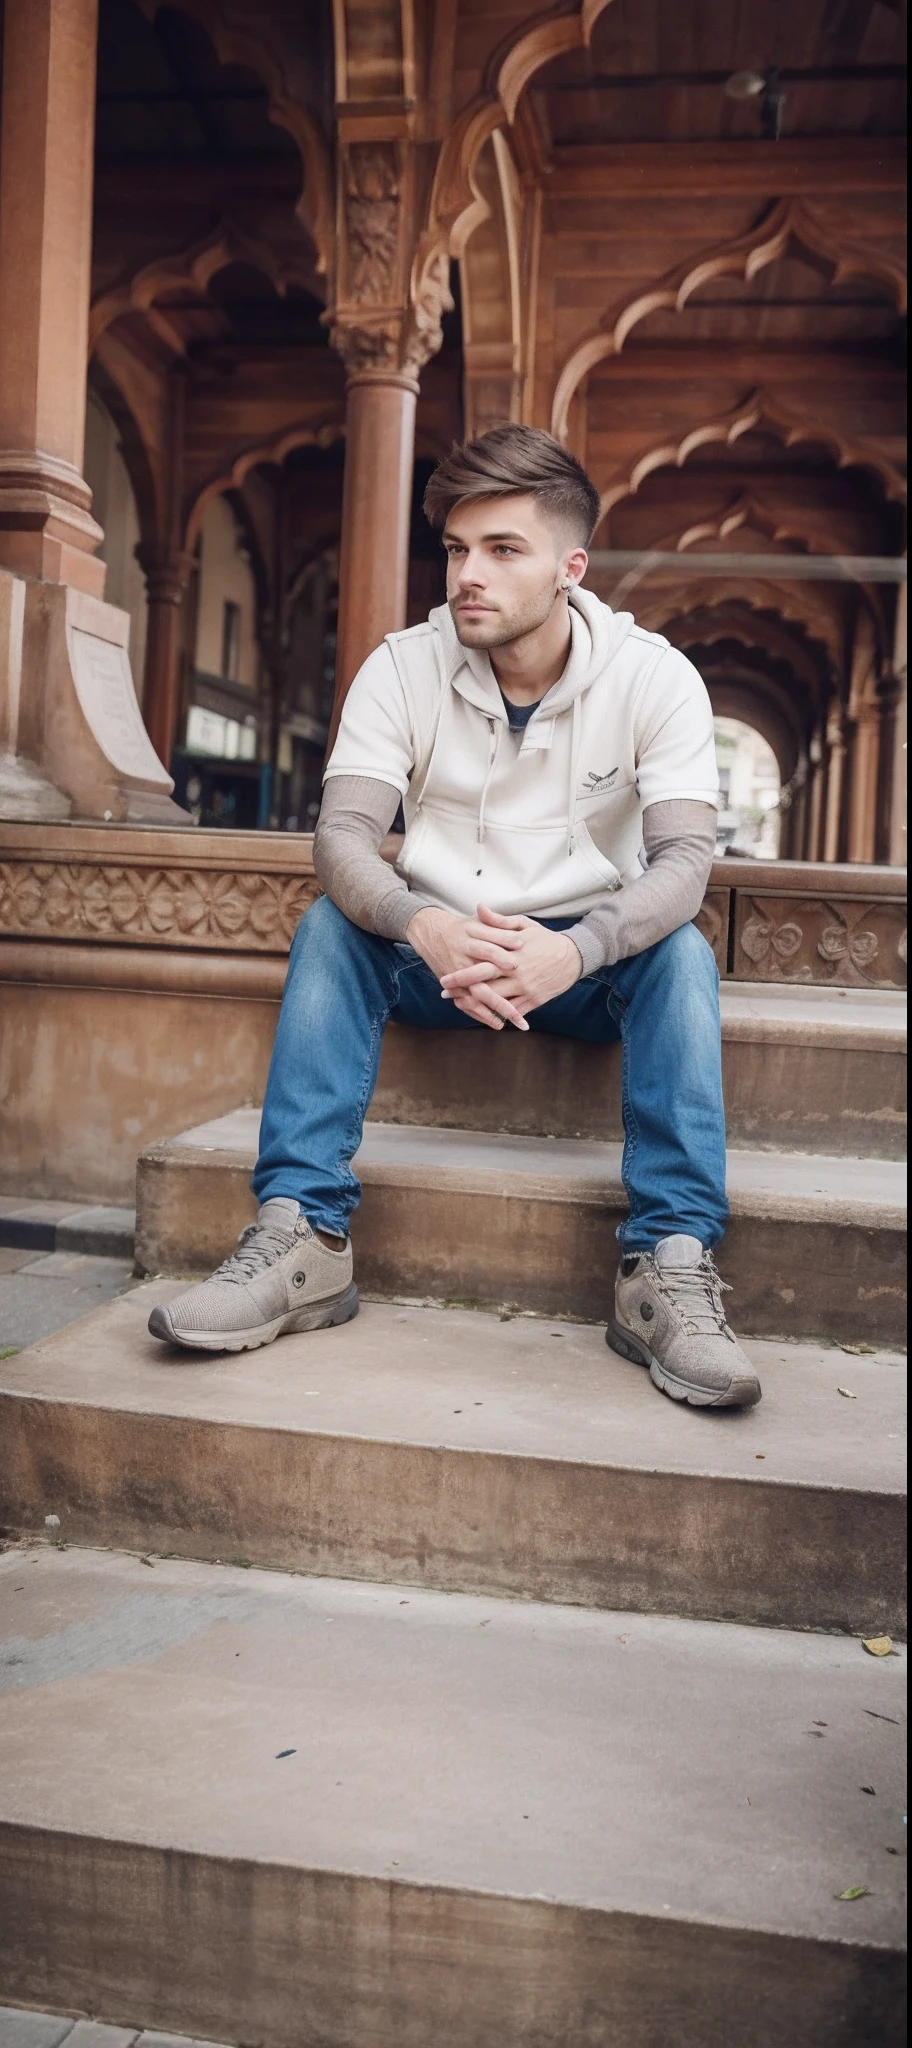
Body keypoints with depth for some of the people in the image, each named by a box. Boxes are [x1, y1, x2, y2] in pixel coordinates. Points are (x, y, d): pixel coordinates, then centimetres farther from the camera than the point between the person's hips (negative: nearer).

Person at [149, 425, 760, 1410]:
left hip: (585, 956, -1)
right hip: (436, 951, 1)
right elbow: (342, 834, -20)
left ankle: (671, 1265, -34)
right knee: (331, 923, -26)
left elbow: (683, 858, -23)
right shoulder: (402, 668, -9)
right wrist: (422, 926, -43)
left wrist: (573, 951, -44)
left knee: (681, 952, -30)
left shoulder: (655, 676, -12)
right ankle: (301, 1237, -30)